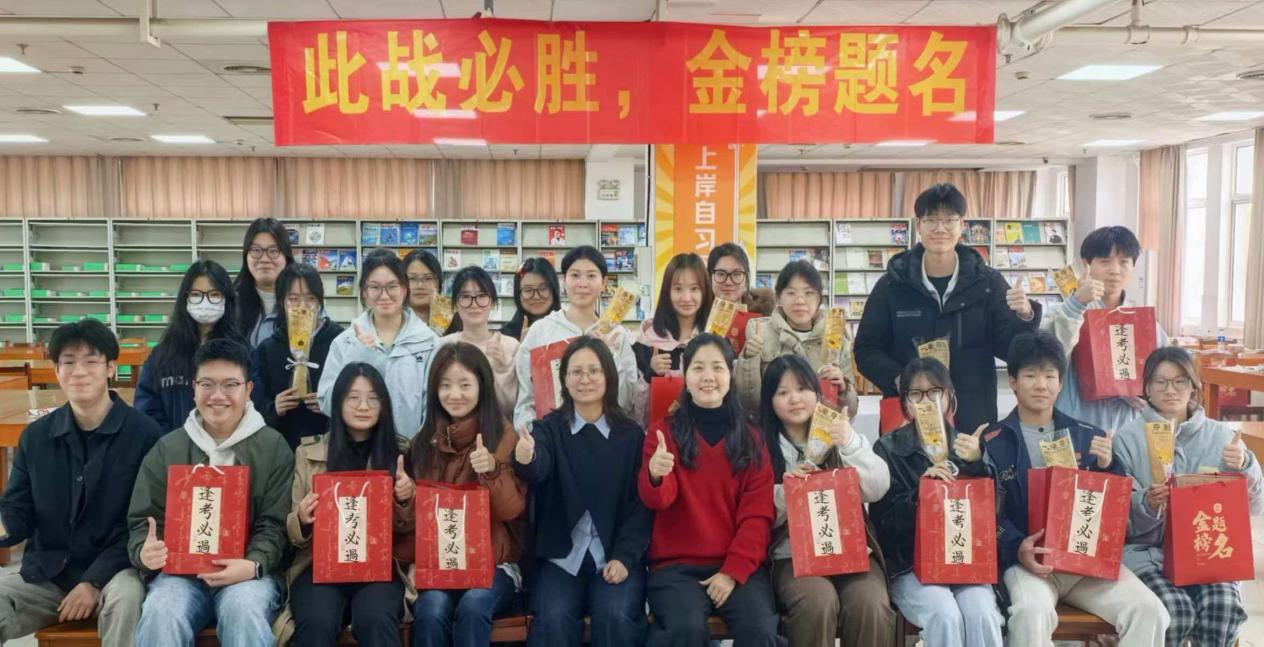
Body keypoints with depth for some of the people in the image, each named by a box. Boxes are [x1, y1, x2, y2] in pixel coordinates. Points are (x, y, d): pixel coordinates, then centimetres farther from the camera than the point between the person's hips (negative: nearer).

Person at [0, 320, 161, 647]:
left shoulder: (145, 434, -9)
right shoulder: (35, 436, 6)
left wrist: (94, 582, -15)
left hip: (114, 570, -4)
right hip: (45, 573, 5)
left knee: (126, 598, -35)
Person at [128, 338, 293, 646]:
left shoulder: (273, 447, 6)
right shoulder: (166, 449, 12)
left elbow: (275, 523, 0)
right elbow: (144, 519, 12)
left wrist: (253, 565, -20)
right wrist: (143, 551, -12)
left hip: (248, 572, -2)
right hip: (180, 569, 2)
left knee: (245, 612, -33)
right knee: (161, 615, -30)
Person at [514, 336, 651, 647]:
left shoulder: (631, 434, 4)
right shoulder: (549, 428, 2)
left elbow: (640, 503, 2)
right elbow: (538, 470, -20)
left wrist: (625, 556, -11)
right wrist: (525, 461, -44)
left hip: (616, 555, 0)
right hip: (561, 556, 0)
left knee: (615, 616, -24)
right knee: (553, 618, -24)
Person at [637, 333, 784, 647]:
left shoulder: (751, 438, 8)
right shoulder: (664, 431, 5)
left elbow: (758, 514, 3)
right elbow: (657, 500, -9)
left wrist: (733, 571, -9)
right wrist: (655, 475, -32)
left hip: (739, 565, 1)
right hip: (677, 564, -1)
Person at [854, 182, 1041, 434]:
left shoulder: (987, 282, 4)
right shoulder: (892, 285, 2)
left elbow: (1007, 347, 2)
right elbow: (867, 349, 3)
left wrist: (1025, 318, -19)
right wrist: (898, 379, -15)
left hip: (973, 417, 1)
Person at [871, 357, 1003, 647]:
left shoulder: (968, 444, 11)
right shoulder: (888, 449, 2)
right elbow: (884, 523, -5)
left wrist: (977, 465, -12)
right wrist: (919, 489, -19)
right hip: (910, 564, -2)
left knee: (981, 613, -27)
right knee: (945, 615, -30)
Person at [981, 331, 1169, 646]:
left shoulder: (1087, 436, 12)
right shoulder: (994, 442, 2)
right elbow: (989, 512, -2)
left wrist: (1107, 467, -4)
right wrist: (1017, 548, -20)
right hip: (1026, 559, -3)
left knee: (1150, 611, -19)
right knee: (1031, 613, -34)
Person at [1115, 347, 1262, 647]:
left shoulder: (1219, 435, 9)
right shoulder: (1128, 438, 2)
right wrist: (1147, 505, -23)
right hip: (1146, 549, -2)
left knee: (1224, 607, -28)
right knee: (1176, 611, -29)